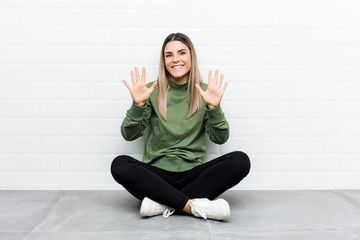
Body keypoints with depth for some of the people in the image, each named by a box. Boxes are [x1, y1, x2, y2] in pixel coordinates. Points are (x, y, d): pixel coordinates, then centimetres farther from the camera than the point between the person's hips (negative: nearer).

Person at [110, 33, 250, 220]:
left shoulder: (204, 92, 7)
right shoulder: (152, 91, 5)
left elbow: (220, 138, 0)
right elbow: (129, 135, -1)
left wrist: (214, 107, -16)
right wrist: (138, 105, -17)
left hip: (193, 174, 1)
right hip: (157, 173, -1)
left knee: (240, 161, -22)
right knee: (120, 165, -28)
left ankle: (163, 203, -24)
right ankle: (192, 205, -27)